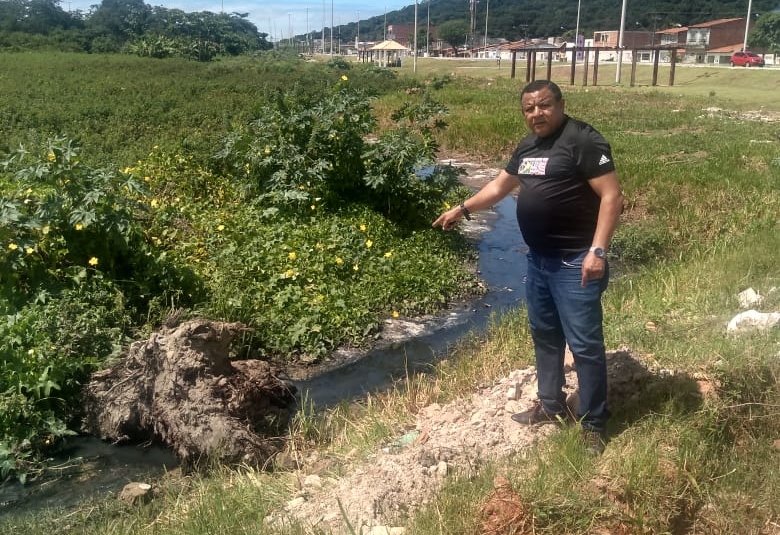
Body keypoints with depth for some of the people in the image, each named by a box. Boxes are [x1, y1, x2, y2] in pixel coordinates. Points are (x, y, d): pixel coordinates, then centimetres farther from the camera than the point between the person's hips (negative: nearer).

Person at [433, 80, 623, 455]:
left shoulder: (583, 141, -14)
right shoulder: (527, 146, 12)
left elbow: (612, 196, -18)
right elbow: (499, 186, 27)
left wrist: (597, 251, -24)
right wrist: (463, 209, 26)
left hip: (575, 262, -9)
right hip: (539, 259, 9)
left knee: (584, 344, -1)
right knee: (544, 335, 19)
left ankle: (593, 424, 13)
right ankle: (551, 406, 35)